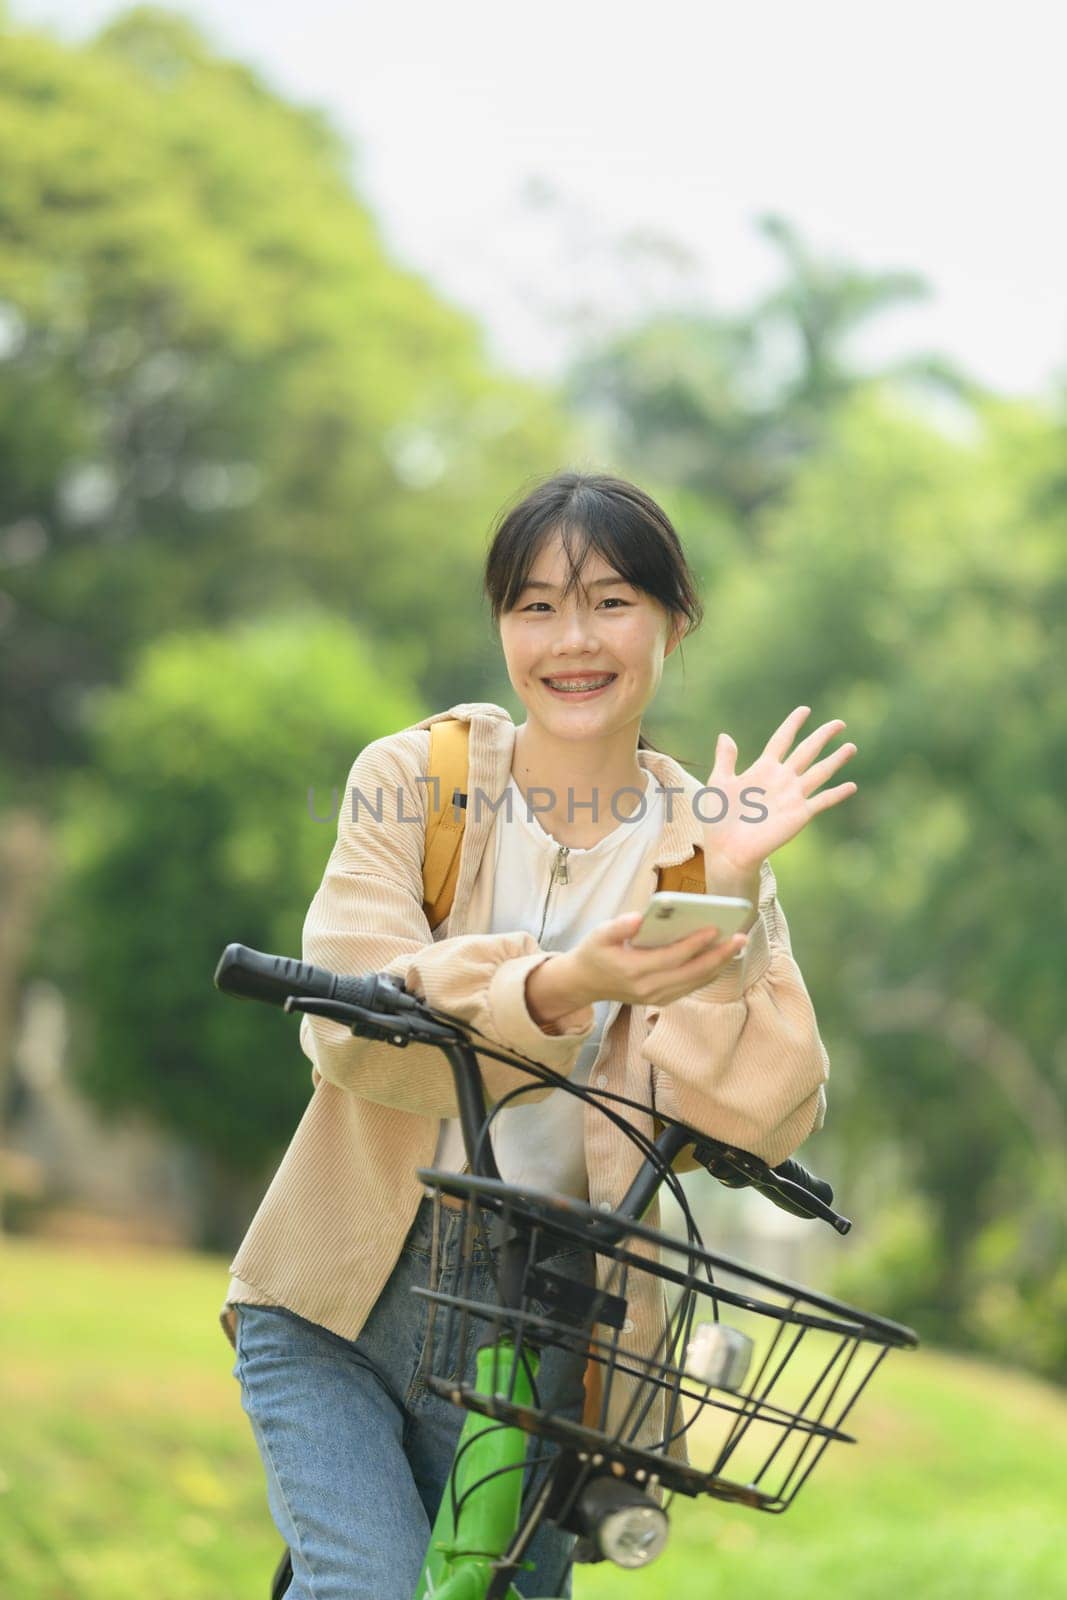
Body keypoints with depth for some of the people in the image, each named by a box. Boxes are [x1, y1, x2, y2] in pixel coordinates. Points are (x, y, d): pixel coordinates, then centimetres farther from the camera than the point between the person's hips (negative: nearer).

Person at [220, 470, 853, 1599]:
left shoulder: (697, 844, 2)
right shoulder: (410, 779, -1)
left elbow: (758, 1123, -11)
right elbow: (352, 1025, -17)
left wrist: (725, 896, -19)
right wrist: (555, 988, -32)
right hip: (340, 1299, -2)